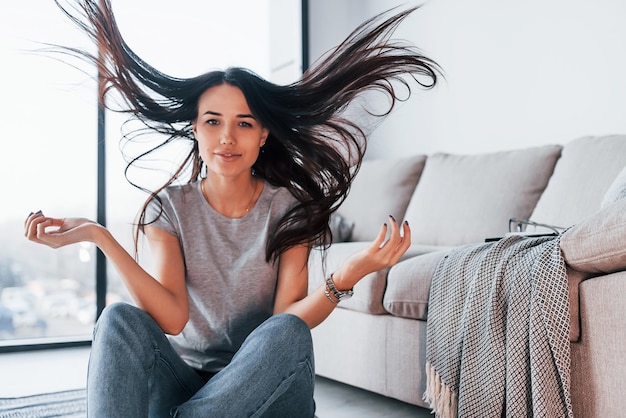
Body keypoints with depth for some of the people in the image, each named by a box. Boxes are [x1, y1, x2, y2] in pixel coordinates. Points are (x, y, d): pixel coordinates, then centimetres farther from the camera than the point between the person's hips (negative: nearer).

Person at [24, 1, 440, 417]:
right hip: (184, 377, 1)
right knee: (120, 318, -26)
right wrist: (97, 236, -24)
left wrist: (348, 275, -33)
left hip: (266, 385, 0)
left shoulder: (289, 209, -4)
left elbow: (286, 324, -14)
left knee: (286, 332, -33)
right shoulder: (168, 208, -1)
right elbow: (173, 317, -16)